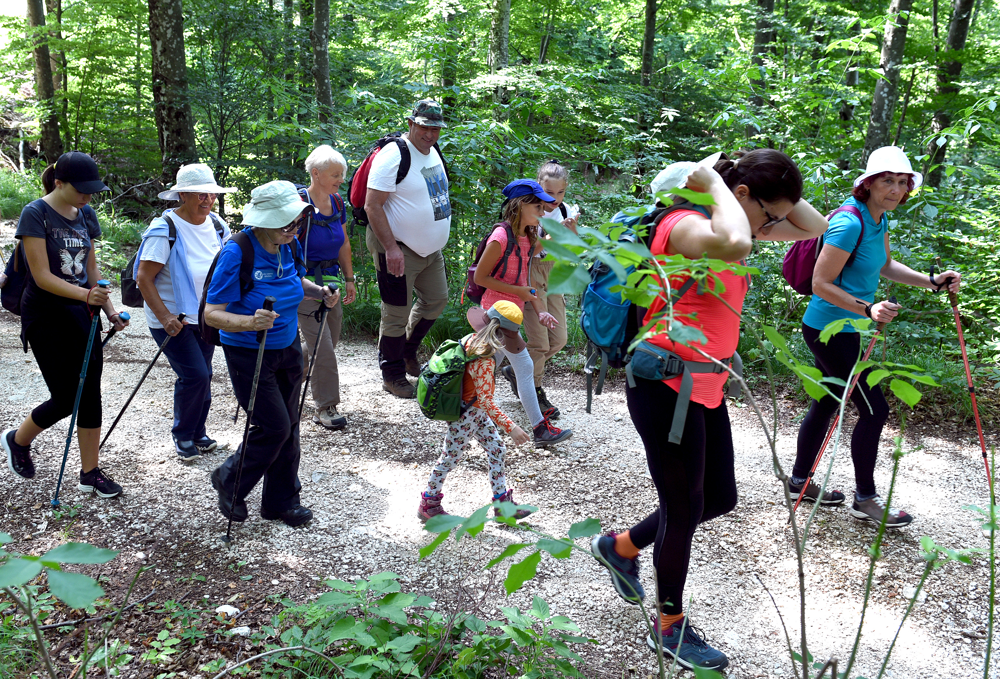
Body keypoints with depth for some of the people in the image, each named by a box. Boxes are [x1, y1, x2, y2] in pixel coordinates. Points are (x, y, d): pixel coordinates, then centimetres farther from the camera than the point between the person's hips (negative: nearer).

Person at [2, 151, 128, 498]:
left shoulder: (86, 214, 6)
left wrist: (109, 308, 2)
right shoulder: (36, 213, -13)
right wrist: (87, 295, -32)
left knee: (90, 393, 4)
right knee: (65, 398, -3)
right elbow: (43, 277, -18)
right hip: (46, 316, -6)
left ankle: (90, 472, 14)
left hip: (81, 314, 6)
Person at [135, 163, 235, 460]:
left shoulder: (216, 225, 2)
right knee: (194, 375, -12)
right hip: (172, 319, -6)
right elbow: (144, 278, -18)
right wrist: (165, 317, -25)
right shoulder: (164, 229, -17)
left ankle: (198, 432, 30)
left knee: (202, 375, 12)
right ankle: (182, 435, 11)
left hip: (205, 316, 6)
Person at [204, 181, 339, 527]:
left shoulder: (287, 247, -3)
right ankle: (228, 481, 23)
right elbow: (212, 314, -23)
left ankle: (281, 500, 29)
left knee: (288, 425, 12)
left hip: (287, 349, 7)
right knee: (274, 426, -5)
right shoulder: (236, 254, -24)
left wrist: (320, 292, -1)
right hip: (249, 355, -7)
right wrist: (250, 322, -41)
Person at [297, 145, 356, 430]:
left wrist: (349, 279, 14)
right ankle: (325, 409, 5)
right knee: (322, 347, -6)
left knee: (328, 342, 15)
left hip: (330, 281, 8)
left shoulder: (337, 203, 6)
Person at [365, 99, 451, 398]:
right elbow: (372, 206, -21)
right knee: (397, 314, 0)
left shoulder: (433, 152, 10)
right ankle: (393, 375, 16)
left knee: (436, 300, 19)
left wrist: (438, 237, 22)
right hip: (399, 250, -9)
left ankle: (408, 352, 39)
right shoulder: (393, 155, -18)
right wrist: (391, 247, -25)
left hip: (430, 248, 9)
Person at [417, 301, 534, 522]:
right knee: (450, 458, 9)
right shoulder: (484, 361, -32)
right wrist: (511, 427, -27)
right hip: (466, 415, -9)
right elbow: (485, 401, -30)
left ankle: (503, 503, 24)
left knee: (497, 451, 13)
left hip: (476, 412, 9)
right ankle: (428, 504, 28)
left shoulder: (471, 340, -7)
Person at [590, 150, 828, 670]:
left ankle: (621, 547, 39)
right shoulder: (686, 223, -20)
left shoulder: (725, 222, 8)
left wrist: (770, 188, 1)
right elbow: (734, 245, -44)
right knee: (684, 509, 5)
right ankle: (670, 627, 28)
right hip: (667, 388, -9)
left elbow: (815, 228, 13)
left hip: (706, 389, 10)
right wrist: (716, 184, -26)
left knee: (719, 499, 18)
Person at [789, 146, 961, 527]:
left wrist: (933, 281, 12)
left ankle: (800, 480, 32)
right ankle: (865, 500, 10)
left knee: (828, 402, 18)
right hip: (830, 329, -10)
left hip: (842, 328, 10)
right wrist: (868, 309, -29)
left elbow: (884, 267, 21)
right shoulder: (849, 222, -23)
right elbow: (820, 284, -22)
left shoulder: (879, 219, 7)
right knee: (874, 409, -4)